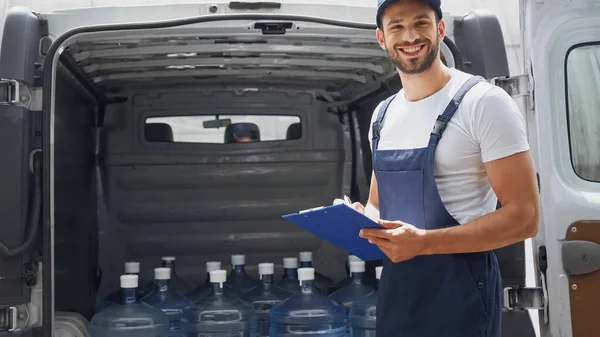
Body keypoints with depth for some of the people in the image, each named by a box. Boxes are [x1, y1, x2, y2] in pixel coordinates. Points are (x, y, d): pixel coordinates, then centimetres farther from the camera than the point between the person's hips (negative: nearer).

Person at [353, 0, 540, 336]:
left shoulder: (484, 102, -11)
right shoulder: (382, 115, 9)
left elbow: (524, 217, -15)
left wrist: (423, 242, -23)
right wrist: (361, 218, -4)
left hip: (461, 290, -6)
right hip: (395, 287, 6)